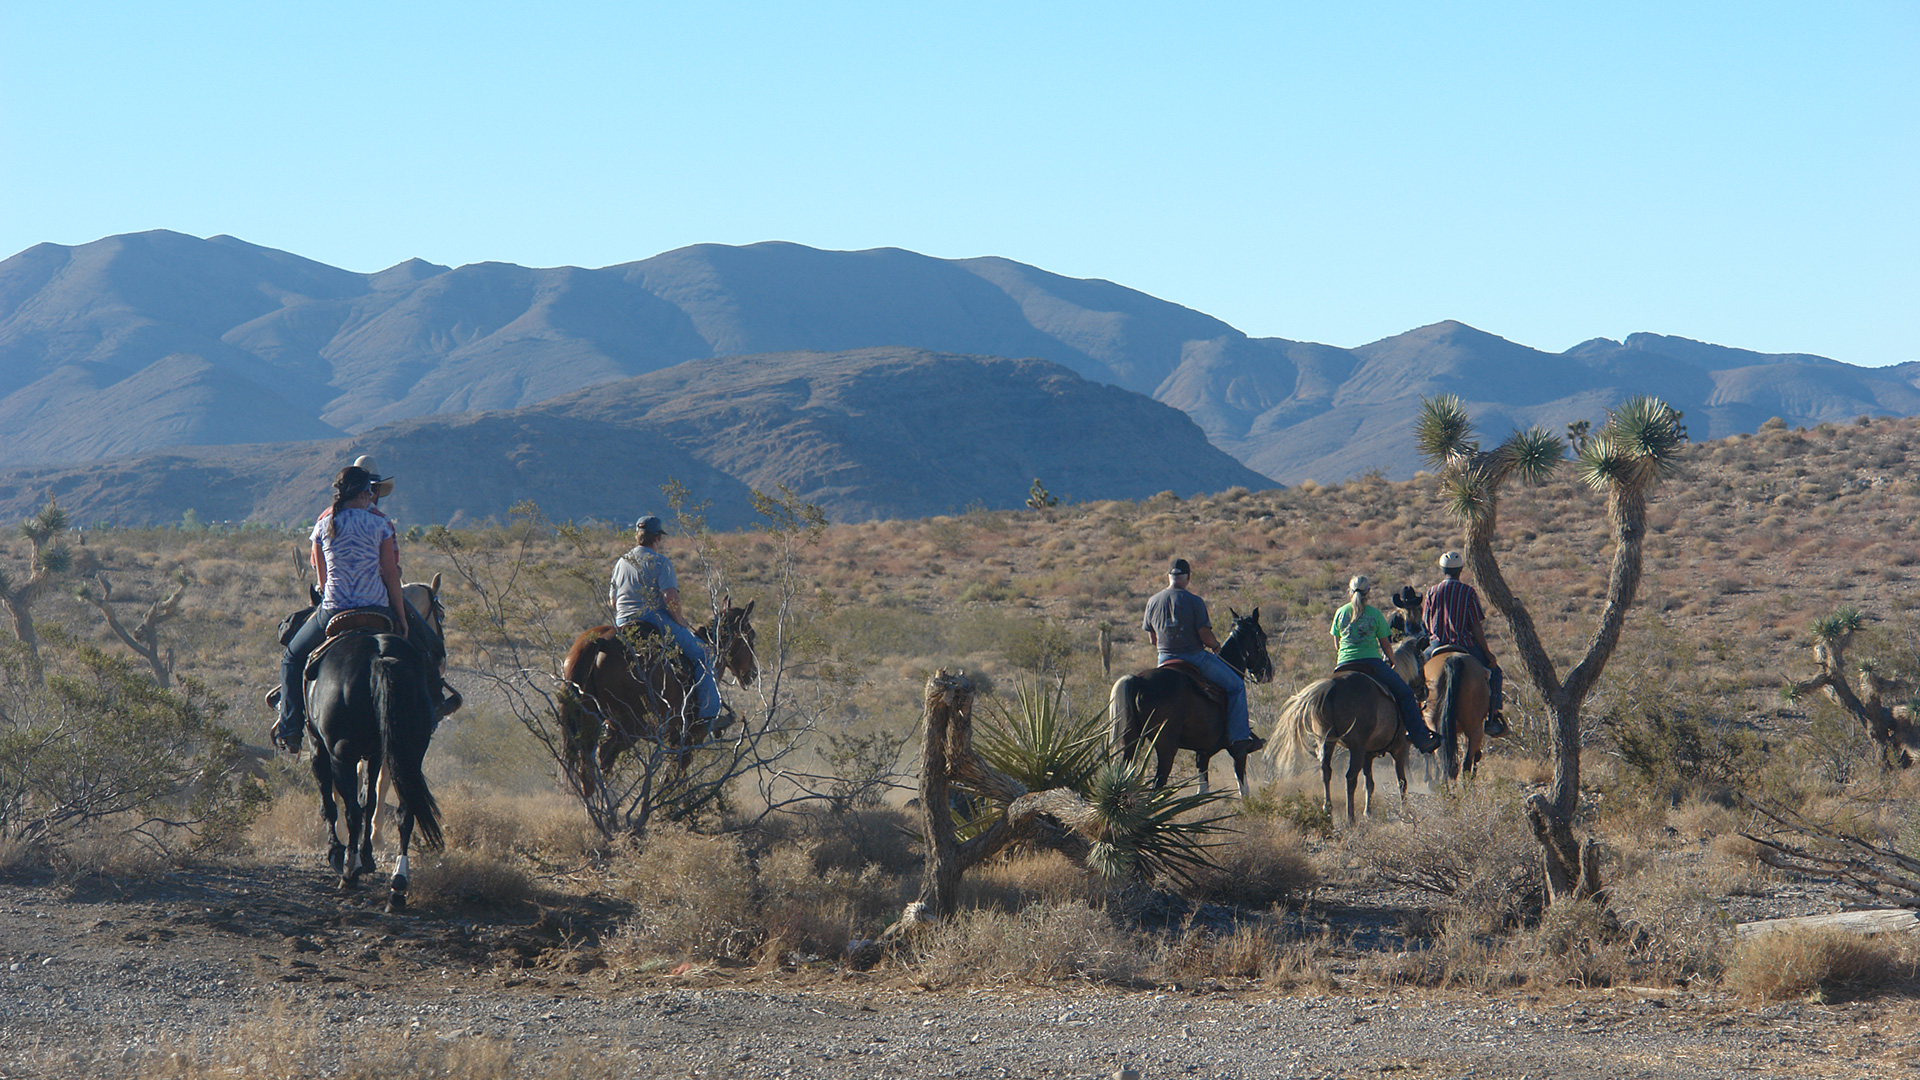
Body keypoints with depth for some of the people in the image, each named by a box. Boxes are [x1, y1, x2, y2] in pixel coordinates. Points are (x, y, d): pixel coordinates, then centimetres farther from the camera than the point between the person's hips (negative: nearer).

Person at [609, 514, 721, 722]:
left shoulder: (621, 563, 15)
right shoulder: (660, 562, -8)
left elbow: (613, 598, 18)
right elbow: (670, 597, -18)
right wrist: (681, 622, -5)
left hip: (623, 625, 8)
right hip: (655, 618, -8)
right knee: (703, 656, -2)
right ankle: (709, 711, -11)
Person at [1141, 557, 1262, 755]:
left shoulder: (1153, 601, 1)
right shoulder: (1194, 602, -15)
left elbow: (1152, 638, 8)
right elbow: (1205, 635, -16)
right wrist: (1216, 646, 5)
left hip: (1165, 659, 6)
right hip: (1195, 656, -6)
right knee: (1236, 686, 7)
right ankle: (1238, 738, -1)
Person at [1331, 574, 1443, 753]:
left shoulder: (1340, 613, 7)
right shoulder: (1375, 614, 0)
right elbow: (1385, 644, 6)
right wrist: (1391, 662, 22)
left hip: (1344, 664, 3)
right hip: (1371, 662, -3)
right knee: (1405, 694, 8)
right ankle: (1421, 738, 3)